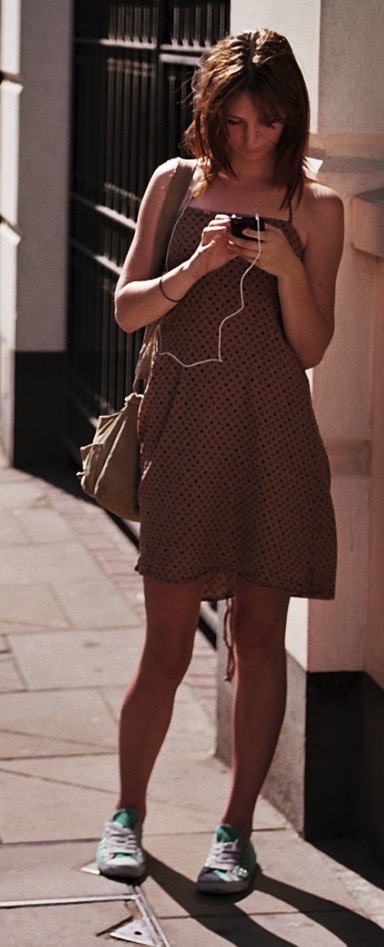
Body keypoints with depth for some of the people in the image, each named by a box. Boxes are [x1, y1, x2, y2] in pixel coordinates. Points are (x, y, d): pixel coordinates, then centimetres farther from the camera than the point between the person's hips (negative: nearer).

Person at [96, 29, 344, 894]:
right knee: (167, 646, 2)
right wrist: (192, 270, -13)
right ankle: (127, 814, 21)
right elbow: (127, 309, 4)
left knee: (260, 638, 4)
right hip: (182, 432, 0)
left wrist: (288, 269, -15)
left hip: (273, 438, 0)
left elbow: (311, 349, 1)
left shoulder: (315, 209, 4)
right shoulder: (177, 186, 7)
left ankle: (236, 830, 16)